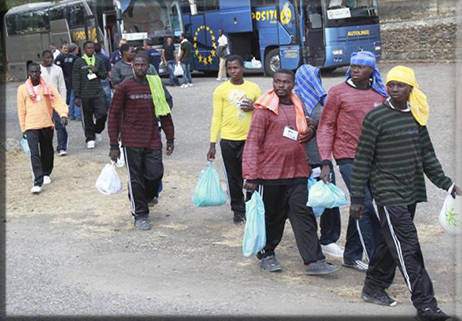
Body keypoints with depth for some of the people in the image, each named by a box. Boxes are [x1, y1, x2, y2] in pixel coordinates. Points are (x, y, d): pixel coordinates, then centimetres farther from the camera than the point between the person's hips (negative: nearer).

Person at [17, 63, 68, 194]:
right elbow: (21, 110, 5)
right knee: (34, 154, -12)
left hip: (47, 125, 2)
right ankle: (37, 182, -15)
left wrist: (63, 114, -27)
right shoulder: (22, 89, 1)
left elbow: (58, 101, -9)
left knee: (47, 152, 14)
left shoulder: (48, 87, 2)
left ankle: (46, 174, 38)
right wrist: (23, 129, 4)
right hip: (31, 127, -2)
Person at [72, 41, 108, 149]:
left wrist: (96, 71, -8)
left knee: (102, 114, -9)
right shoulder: (78, 62, -1)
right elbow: (75, 80, -2)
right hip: (85, 94, -2)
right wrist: (77, 96, -6)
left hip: (98, 92, 2)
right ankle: (90, 138, 17)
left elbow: (104, 75, 13)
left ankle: (97, 131, 18)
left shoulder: (99, 61, 9)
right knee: (87, 119, 4)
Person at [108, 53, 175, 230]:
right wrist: (114, 145, -5)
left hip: (153, 141, 3)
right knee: (136, 179, 3)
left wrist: (170, 139, 10)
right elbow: (114, 116, -1)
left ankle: (144, 198, 28)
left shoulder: (156, 85, 7)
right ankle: (140, 215, 15)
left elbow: (165, 113, 14)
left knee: (155, 174, -3)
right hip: (132, 142, -2)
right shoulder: (124, 87, -2)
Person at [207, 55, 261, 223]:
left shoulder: (253, 88, 5)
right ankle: (238, 210, 18)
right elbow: (217, 117, 2)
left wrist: (254, 108, -10)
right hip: (228, 140, 0)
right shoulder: (221, 90, 1)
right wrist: (212, 144, -2)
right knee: (233, 177, 7)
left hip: (249, 139, 0)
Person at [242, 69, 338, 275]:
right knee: (271, 217, 9)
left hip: (297, 173, 5)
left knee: (304, 215, -1)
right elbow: (253, 142, -10)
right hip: (270, 173, -4)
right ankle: (266, 255, 27)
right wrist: (251, 176, -15)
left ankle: (314, 261, -1)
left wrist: (310, 131, 8)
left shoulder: (299, 107, 11)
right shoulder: (264, 110, -7)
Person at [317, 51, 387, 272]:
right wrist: (325, 162, -8)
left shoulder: (380, 95, 9)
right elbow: (326, 127, -1)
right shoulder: (338, 93, -2)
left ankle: (352, 256, 24)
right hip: (348, 157, -5)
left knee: (360, 207, 12)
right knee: (365, 206, -10)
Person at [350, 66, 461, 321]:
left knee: (392, 243, 15)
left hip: (411, 193, 7)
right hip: (388, 194, -7)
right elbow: (362, 160, -7)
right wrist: (356, 198, -7)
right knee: (407, 248, -9)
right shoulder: (376, 118, -8)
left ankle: (373, 288, 31)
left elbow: (427, 156, 18)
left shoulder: (416, 117, 10)